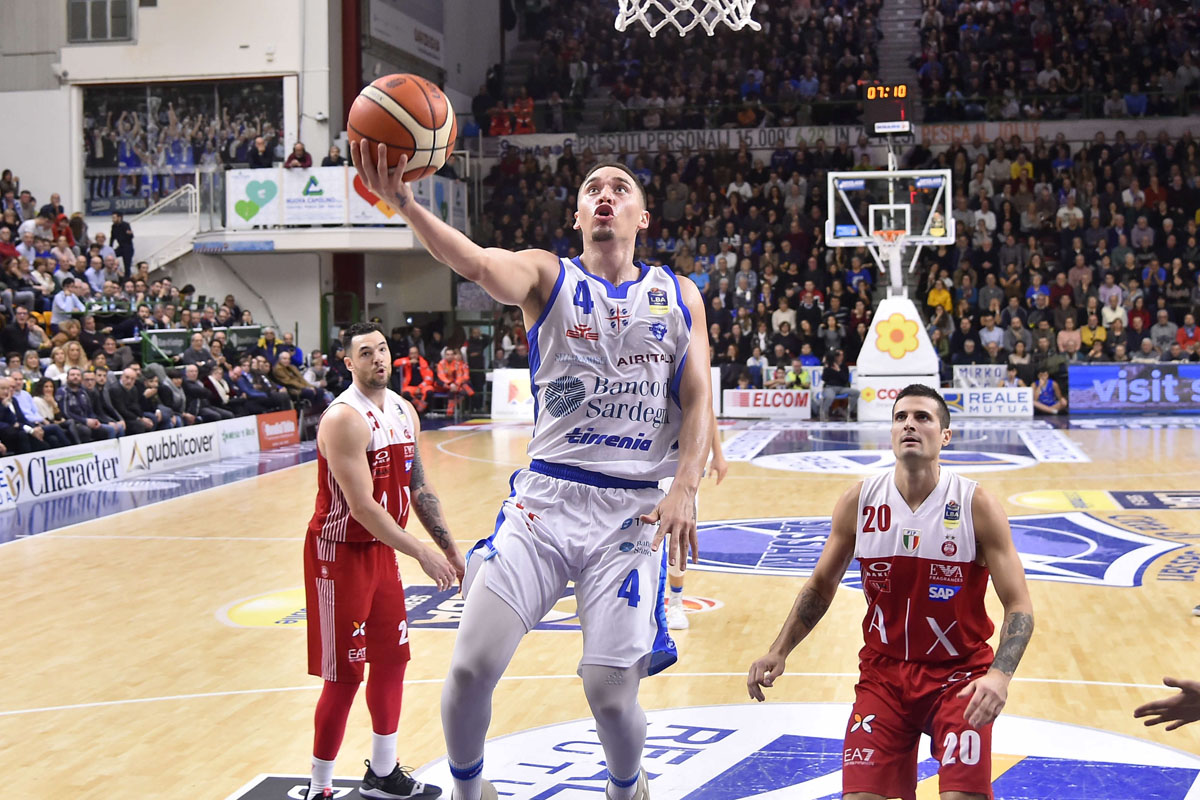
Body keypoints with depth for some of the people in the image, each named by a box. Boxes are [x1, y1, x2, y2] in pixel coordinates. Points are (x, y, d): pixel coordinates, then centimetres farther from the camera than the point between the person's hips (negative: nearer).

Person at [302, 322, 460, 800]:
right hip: (340, 554, -8)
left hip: (382, 549, 8)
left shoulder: (405, 411, 6)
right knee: (344, 676, -3)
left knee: (392, 657, 14)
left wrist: (449, 547, 11)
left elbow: (418, 486, 15)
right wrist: (422, 554, -25)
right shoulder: (344, 418, -21)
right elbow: (362, 506, -26)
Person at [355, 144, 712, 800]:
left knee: (610, 691, -5)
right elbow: (478, 264, -19)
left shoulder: (678, 296, 10)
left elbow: (699, 403, 6)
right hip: (544, 498, 0)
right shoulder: (547, 276, 3)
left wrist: (684, 489, -12)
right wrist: (402, 202, -38)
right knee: (472, 666, -9)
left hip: (632, 511, 0)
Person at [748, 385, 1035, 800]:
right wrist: (778, 652, 0)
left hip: (959, 673, -2)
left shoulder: (977, 506, -12)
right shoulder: (859, 501, -5)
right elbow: (820, 586, 9)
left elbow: (1018, 607, -12)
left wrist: (999, 675, -28)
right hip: (883, 672, 2)